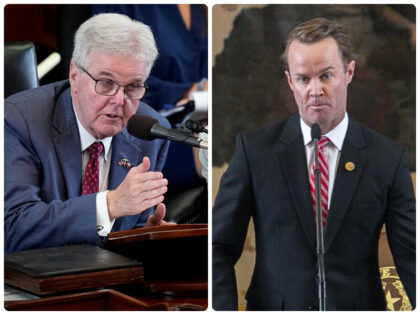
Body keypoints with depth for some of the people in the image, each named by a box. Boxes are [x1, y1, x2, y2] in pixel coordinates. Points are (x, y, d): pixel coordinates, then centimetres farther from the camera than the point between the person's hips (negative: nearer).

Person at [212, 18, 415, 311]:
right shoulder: (254, 148, -5)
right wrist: (224, 309, -18)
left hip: (358, 306, 0)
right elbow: (220, 247, -4)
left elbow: (410, 256, -6)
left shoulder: (389, 158, -4)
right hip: (273, 306, 0)